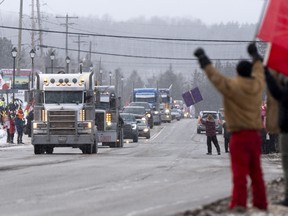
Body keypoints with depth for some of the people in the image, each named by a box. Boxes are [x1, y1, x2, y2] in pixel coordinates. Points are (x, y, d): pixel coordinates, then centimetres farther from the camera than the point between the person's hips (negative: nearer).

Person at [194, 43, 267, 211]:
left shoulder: (232, 86, -10)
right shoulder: (258, 85, 5)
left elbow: (213, 74, -3)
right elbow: (259, 70, 26)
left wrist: (202, 58, 10)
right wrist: (255, 55, 44)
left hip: (239, 135, -5)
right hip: (255, 135, 5)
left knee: (239, 172, -9)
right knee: (256, 172, 14)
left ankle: (239, 204, -17)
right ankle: (261, 204, 17)